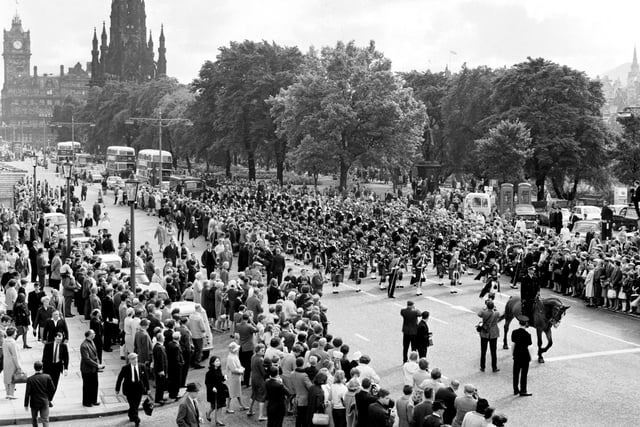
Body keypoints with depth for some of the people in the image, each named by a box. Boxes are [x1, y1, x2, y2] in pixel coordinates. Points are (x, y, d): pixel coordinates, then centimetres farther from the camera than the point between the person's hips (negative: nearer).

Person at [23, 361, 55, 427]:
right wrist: (49, 398, 12)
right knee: (45, 420, 1)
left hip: (34, 403, 0)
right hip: (45, 402, 1)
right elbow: (53, 389, -4)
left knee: (34, 419, 22)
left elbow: (27, 393, -12)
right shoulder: (47, 377, -10)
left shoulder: (30, 379, -15)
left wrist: (26, 405, -1)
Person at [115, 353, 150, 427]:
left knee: (136, 405, 11)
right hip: (129, 389, -3)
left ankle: (131, 415, 37)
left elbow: (145, 378, 8)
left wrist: (147, 388, 8)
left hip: (139, 389, 3)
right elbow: (119, 379, 2)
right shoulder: (125, 368, -8)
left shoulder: (141, 367, 0)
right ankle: (136, 420, -1)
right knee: (133, 405, -6)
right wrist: (117, 389, 6)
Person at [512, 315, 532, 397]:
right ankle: (523, 391, 12)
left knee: (516, 372, 14)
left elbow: (513, 344, 1)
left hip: (516, 355, 5)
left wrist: (513, 354, 12)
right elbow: (528, 347, -14)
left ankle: (516, 390, 24)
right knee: (524, 374, 6)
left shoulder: (514, 332, -5)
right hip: (525, 356, -5)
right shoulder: (527, 335, -18)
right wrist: (530, 356, 0)